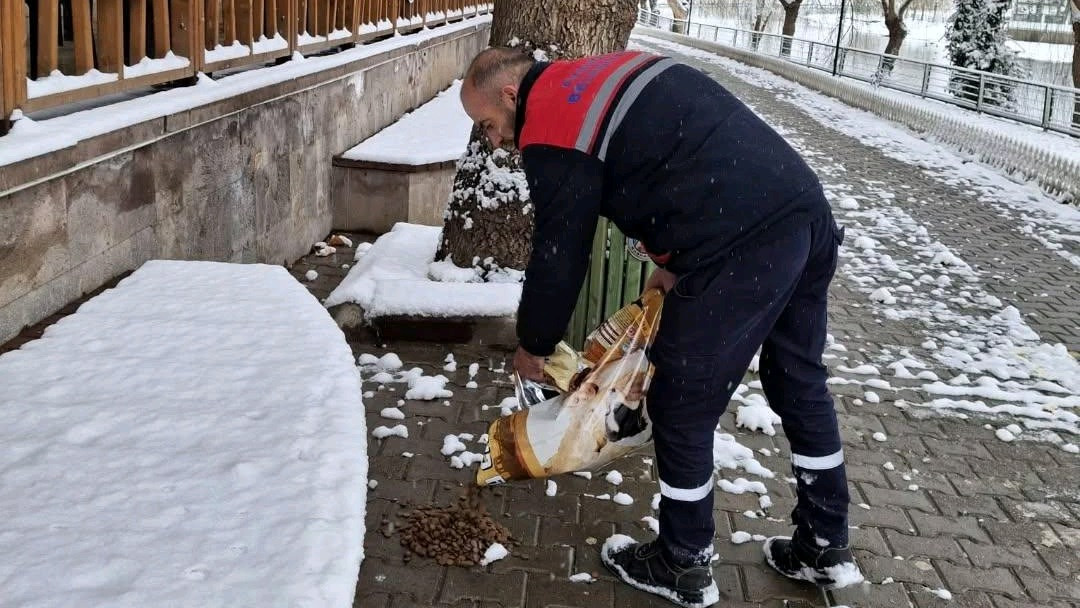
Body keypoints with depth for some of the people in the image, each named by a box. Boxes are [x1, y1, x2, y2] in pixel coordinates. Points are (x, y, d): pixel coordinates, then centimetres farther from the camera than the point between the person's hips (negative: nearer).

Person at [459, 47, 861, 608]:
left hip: (744, 245, -10)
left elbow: (557, 256, 0)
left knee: (681, 407, 7)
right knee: (800, 386, 21)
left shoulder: (553, 135, -5)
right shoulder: (602, 75, 22)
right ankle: (826, 549, 36)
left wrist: (533, 347, 16)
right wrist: (674, 264, 24)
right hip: (806, 205, 10)